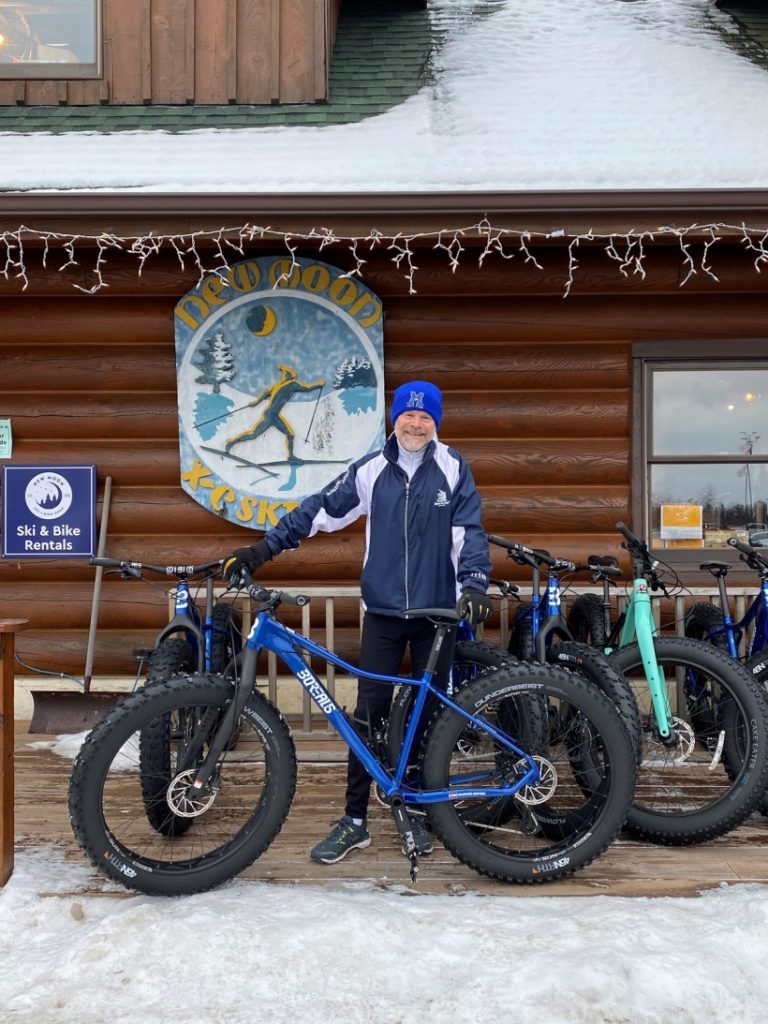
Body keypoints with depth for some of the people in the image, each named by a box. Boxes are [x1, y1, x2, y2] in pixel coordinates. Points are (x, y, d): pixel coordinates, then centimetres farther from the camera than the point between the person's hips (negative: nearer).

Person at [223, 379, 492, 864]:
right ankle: (355, 820, 11)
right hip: (383, 611, 1)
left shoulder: (452, 468, -3)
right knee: (369, 714, 1)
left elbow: (470, 529, -7)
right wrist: (264, 547, -6)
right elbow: (320, 509, 0)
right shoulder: (372, 469, 1)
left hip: (438, 610, -1)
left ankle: (416, 811, 25)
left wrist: (474, 582, -22)